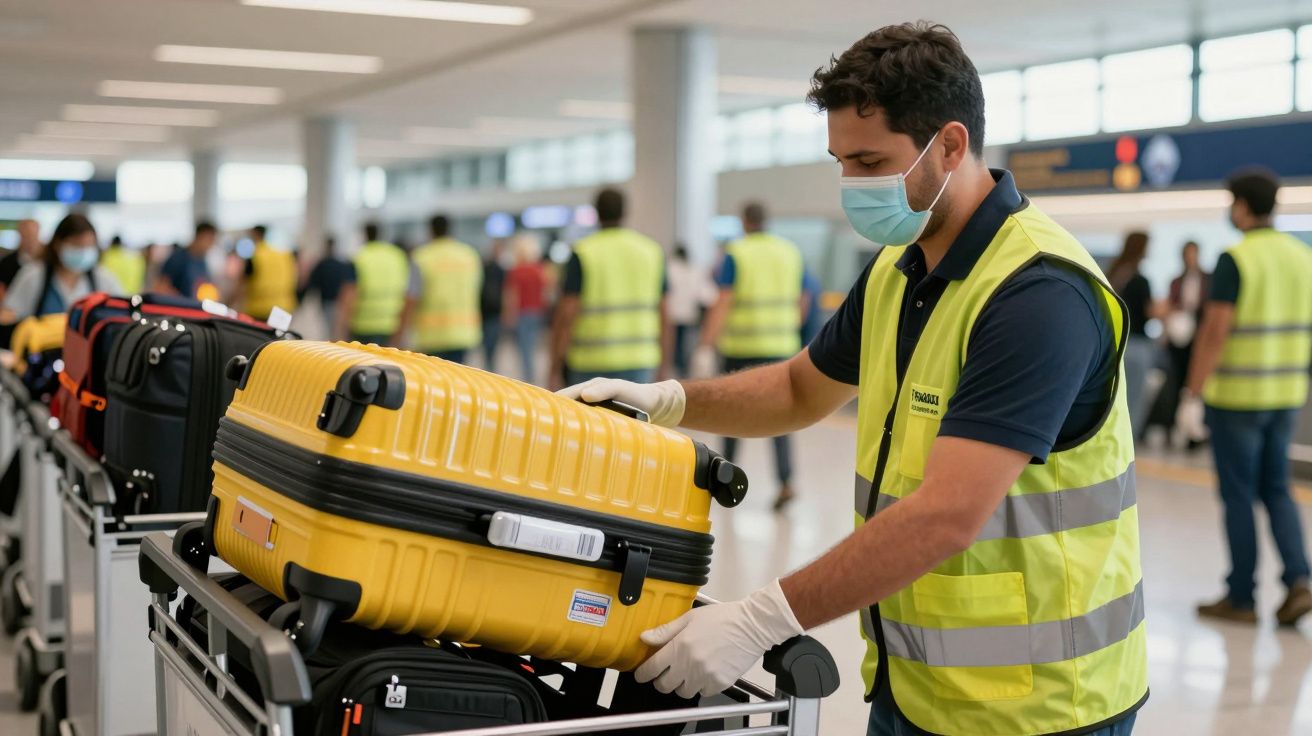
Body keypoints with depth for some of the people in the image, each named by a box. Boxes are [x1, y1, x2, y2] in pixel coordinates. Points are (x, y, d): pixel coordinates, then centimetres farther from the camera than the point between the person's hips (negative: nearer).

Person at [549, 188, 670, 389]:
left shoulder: (582, 254, -5)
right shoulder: (652, 251, 5)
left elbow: (566, 314, -10)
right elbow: (662, 314, 6)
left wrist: (555, 370, -6)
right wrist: (663, 367, 13)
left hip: (590, 361, -2)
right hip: (639, 361, 2)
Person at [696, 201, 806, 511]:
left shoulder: (735, 254, -5)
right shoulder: (791, 253, 7)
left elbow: (723, 304, -14)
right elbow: (800, 303, 12)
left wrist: (705, 347, -16)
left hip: (741, 346, -3)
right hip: (781, 345, 3)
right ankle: (786, 480, -15)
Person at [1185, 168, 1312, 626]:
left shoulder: (1236, 260, -14)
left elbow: (1214, 331, -18)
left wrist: (1193, 395, -15)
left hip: (1236, 396, -6)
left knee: (1239, 495, 4)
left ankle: (1241, 598, 11)